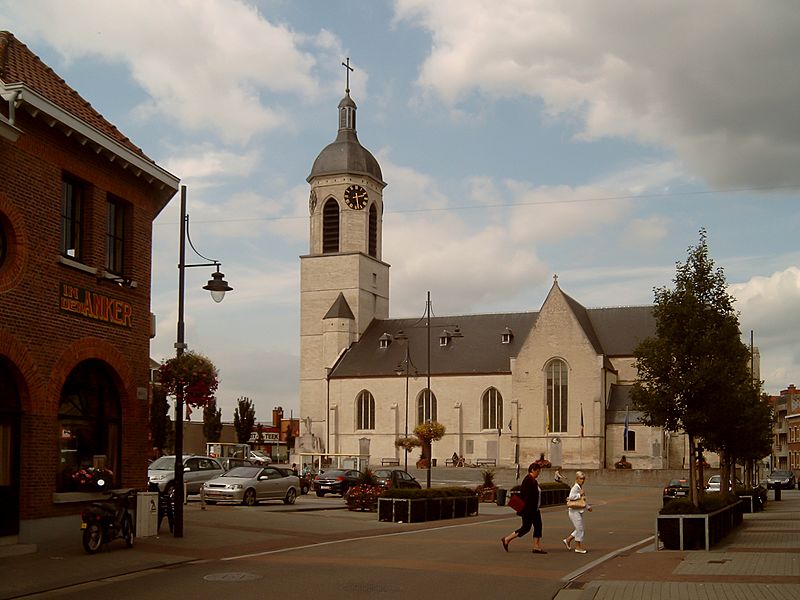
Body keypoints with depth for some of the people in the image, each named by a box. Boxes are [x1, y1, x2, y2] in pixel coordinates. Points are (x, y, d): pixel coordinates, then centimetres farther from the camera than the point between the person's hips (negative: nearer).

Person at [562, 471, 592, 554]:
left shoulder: (580, 488, 14)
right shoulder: (575, 488, -15)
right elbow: (571, 497, -30)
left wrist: (588, 507, 14)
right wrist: (580, 495, -20)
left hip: (579, 511, 9)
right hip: (574, 511, -9)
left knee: (579, 529, 13)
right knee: (579, 529, -4)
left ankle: (567, 540, 25)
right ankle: (578, 547, 6)